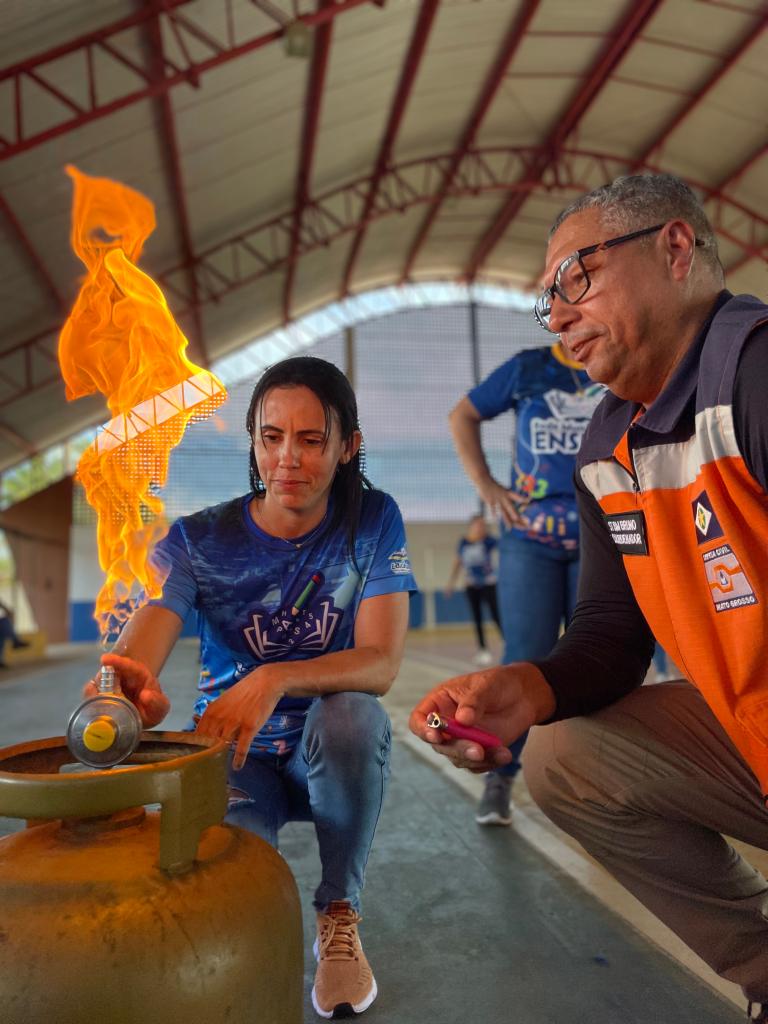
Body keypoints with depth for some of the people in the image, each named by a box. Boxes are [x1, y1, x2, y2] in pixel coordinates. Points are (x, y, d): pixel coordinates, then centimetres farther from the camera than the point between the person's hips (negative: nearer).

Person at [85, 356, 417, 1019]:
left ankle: (341, 914, -7)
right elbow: (137, 651, -26)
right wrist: (130, 683, -52)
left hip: (331, 754, 0)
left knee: (351, 713, -35)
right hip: (234, 754, 0)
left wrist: (275, 680, -39)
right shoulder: (199, 540, -11)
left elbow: (381, 662, -21)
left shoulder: (372, 522, -11)